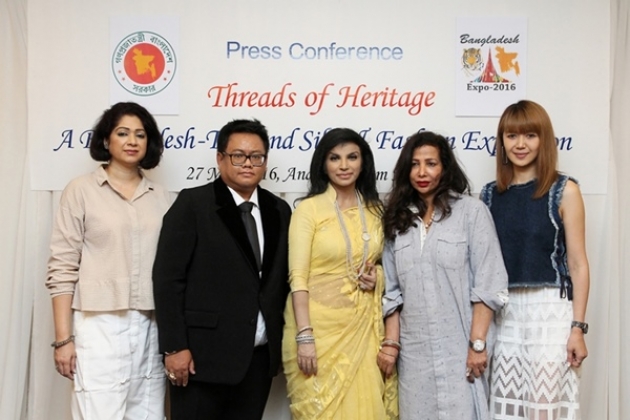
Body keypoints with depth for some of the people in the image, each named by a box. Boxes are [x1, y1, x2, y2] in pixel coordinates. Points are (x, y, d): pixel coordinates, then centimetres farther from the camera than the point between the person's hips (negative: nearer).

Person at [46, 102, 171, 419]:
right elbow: (63, 268, -3)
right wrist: (63, 338, -7)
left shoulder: (160, 197, 10)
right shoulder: (81, 190, 0)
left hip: (152, 327, 4)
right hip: (100, 326, -3)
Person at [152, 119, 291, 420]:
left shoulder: (279, 211, 10)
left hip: (260, 357, 5)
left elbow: (282, 278, 14)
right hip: (203, 355, -4)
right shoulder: (192, 203, -4)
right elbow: (168, 278, -9)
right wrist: (174, 347, -13)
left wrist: (279, 340, 8)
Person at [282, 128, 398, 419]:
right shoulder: (308, 209, -6)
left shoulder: (375, 210, 8)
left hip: (363, 326, 4)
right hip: (320, 326, -4)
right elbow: (298, 277, -10)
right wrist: (304, 336, -17)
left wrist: (378, 276, -3)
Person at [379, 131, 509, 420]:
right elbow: (393, 292, 11)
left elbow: (488, 284, -7)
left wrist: (478, 344, -12)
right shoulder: (398, 219, 11)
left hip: (459, 348, -3)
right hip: (413, 351, 4)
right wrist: (391, 342, 2)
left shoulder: (472, 211, -1)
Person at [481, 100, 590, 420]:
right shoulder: (490, 194, 7)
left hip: (550, 310, -4)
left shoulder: (564, 191, -3)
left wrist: (577, 326, -9)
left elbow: (577, 264, -4)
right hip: (503, 312, 4)